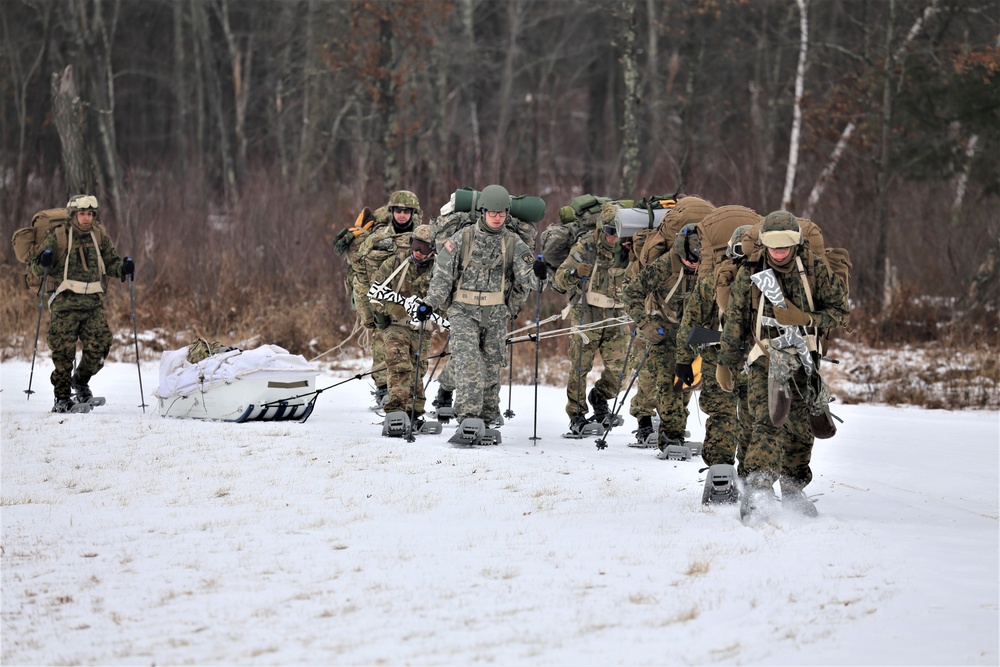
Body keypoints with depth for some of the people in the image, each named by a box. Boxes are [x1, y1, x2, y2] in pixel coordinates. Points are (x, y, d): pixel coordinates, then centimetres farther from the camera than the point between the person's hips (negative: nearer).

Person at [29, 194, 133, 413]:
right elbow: (36, 268, 3)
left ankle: (81, 381, 22)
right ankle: (62, 397, 3)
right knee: (64, 349, -9)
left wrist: (123, 268, -1)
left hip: (93, 302, 3)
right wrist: (43, 262, -20)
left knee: (99, 345, -7)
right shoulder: (58, 237, 2)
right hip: (65, 301, -3)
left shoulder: (99, 237, 12)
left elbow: (111, 263, 20)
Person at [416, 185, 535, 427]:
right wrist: (430, 303, -5)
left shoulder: (513, 243, 3)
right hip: (464, 311, -2)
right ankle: (468, 413, -22)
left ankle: (489, 415, 24)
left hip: (496, 315, 2)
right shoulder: (463, 238, -2)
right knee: (468, 362, -17)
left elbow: (525, 280, 6)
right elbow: (443, 272, -1)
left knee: (492, 364, 10)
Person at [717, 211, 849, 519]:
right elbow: (735, 320, 7)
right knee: (767, 421, -21)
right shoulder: (749, 274, -2)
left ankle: (793, 490, 27)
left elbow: (839, 312, 2)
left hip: (802, 361, 2)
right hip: (764, 359, -2)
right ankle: (758, 488, -34)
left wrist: (805, 319, -15)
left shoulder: (814, 270, -1)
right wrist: (726, 363, 10)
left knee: (800, 429, 8)